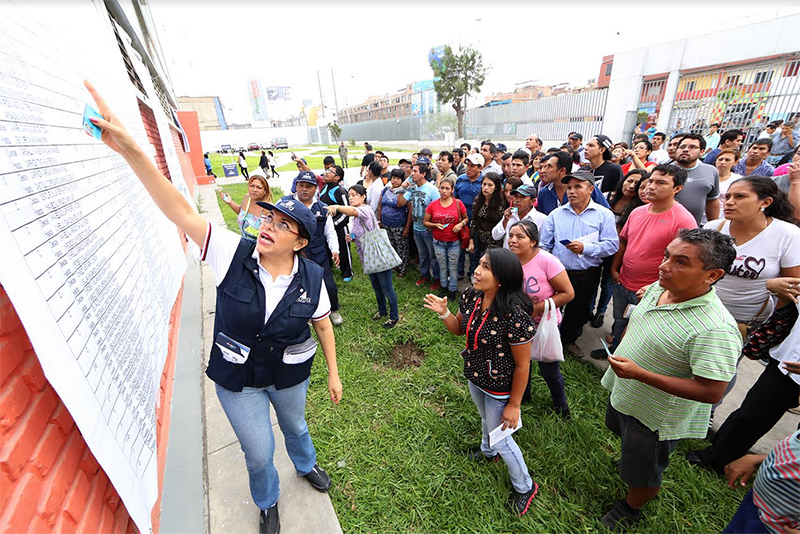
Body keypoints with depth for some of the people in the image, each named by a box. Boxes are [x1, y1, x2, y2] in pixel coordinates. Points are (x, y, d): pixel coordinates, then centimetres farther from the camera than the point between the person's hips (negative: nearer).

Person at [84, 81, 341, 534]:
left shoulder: (311, 277, -20)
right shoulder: (233, 254, -22)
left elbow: (323, 325, -8)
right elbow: (181, 211, -31)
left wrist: (334, 373, 0)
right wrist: (130, 148, -41)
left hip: (290, 374, 0)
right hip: (237, 379, 0)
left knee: (296, 426, 29)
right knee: (259, 452, 19)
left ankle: (307, 465, 66)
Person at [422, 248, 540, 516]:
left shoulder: (515, 315, -37)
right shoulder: (470, 296, -16)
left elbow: (522, 365, -25)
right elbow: (459, 329, 0)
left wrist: (514, 405, -14)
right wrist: (443, 313, -19)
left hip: (500, 389, -6)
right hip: (474, 378, 7)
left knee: (500, 439, 17)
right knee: (486, 419, 34)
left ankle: (524, 487, 47)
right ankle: (488, 452, 66)